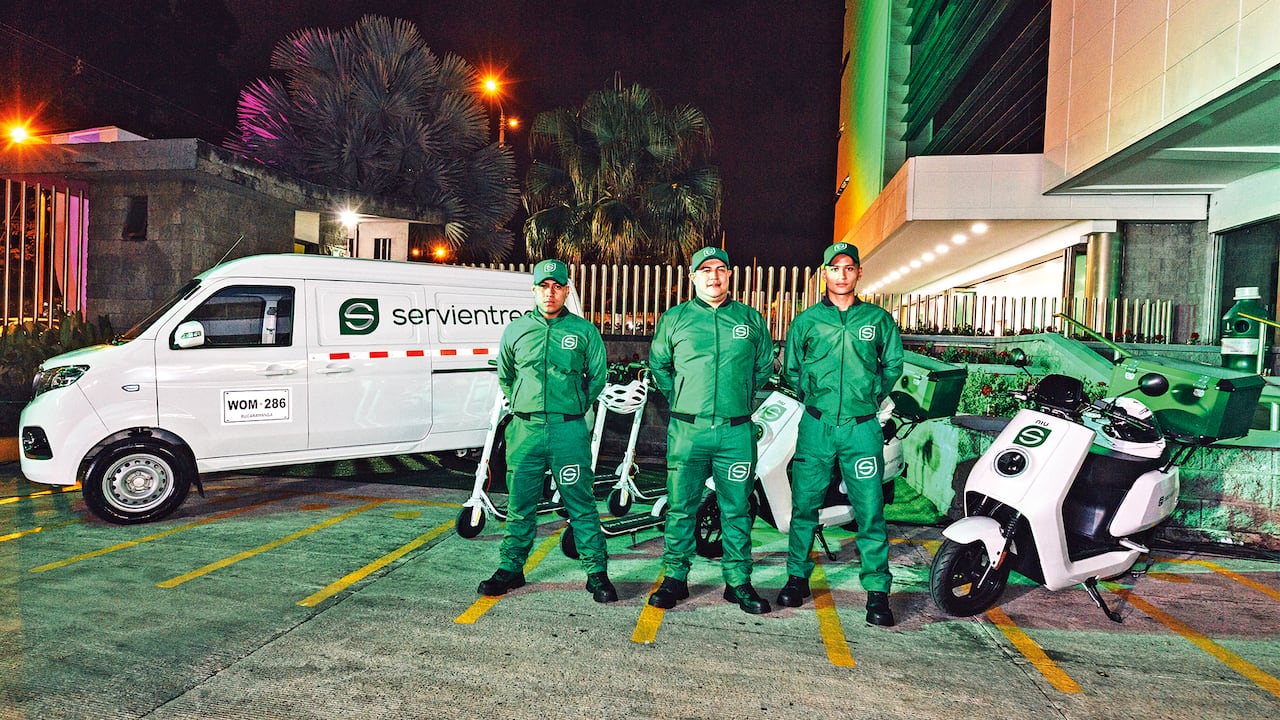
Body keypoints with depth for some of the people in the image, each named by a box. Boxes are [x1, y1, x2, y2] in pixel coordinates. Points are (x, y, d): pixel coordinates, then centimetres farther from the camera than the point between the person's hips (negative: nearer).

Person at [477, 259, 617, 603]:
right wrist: (521, 405, 14)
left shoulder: (584, 330, 3)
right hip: (525, 430, 2)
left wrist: (574, 407, 9)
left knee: (581, 504, 1)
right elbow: (504, 376, 22)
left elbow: (597, 377, 12)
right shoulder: (516, 329, 9)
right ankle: (511, 568, 25)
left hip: (569, 430, -2)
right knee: (520, 504, 10)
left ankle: (596, 572, 11)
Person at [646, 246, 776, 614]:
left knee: (737, 510, 8)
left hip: (736, 431, 1)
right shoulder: (674, 319, 6)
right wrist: (680, 400, 11)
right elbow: (658, 365, 16)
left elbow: (764, 367, 19)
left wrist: (740, 399, 13)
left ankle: (738, 581, 20)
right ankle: (675, 577, 18)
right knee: (680, 507, 5)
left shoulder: (751, 319, 9)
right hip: (687, 430, 0)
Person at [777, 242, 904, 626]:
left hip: (862, 427, 0)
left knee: (869, 510, -1)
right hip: (816, 426, 1)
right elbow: (790, 369, 16)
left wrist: (871, 399, 11)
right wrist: (813, 398, 9)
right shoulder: (806, 320, 6)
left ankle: (877, 590, 11)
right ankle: (797, 576, 23)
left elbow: (893, 365, 18)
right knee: (804, 504, 6)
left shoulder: (879, 320, 7)